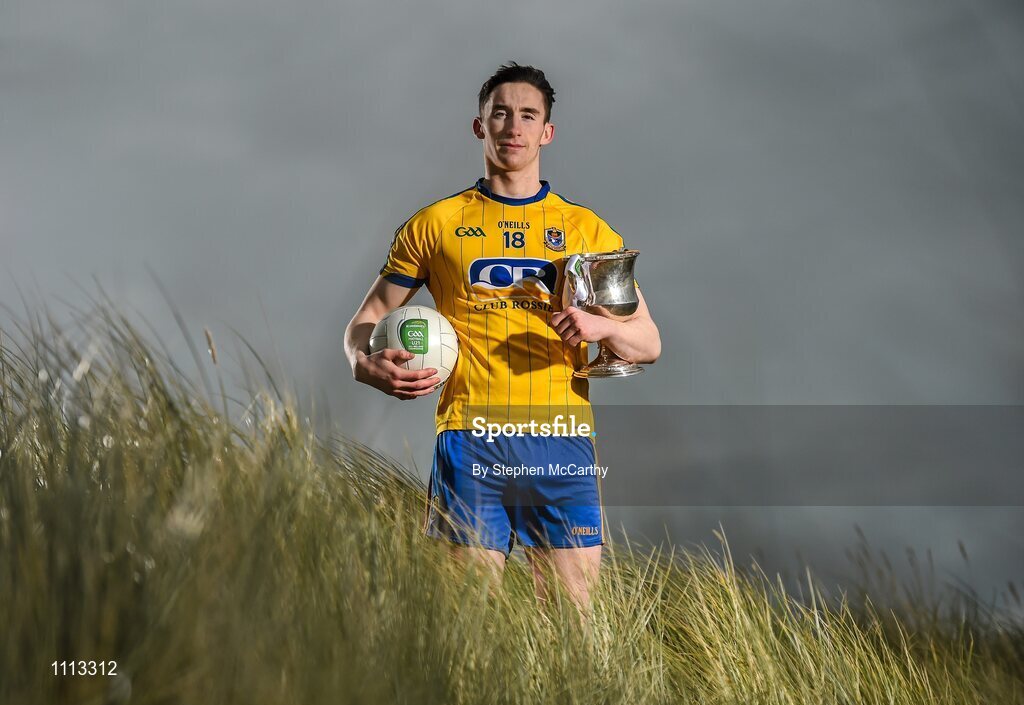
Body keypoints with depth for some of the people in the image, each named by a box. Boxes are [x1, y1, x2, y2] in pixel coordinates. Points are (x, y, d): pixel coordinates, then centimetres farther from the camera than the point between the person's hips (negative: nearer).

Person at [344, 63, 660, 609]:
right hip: (469, 440, -1)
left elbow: (648, 343, 13)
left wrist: (601, 327, -10)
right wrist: (368, 364, -8)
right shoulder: (434, 224, 13)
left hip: (560, 442, 1)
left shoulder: (586, 229, 14)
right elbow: (365, 322, 15)